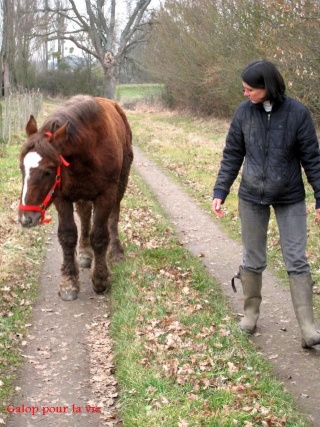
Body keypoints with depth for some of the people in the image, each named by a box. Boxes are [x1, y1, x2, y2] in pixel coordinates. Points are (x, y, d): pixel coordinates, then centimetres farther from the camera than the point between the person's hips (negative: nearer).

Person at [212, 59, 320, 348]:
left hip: (290, 199, -2)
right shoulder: (244, 112, -7)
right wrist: (220, 192, -2)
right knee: (253, 259, 12)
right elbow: (232, 156, 2)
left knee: (297, 261, -2)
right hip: (252, 197, 2)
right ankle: (251, 312, 29)